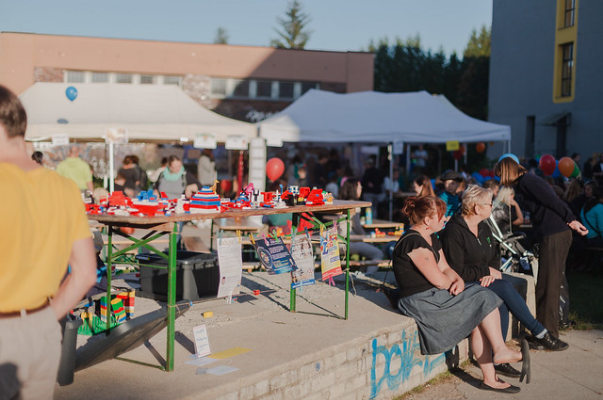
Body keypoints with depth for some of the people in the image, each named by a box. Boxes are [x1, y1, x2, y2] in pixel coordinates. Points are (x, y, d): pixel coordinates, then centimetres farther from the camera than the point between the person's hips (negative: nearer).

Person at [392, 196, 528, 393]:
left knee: (479, 320, -6)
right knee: (484, 299, -10)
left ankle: (490, 378, -4)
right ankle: (500, 351, 1)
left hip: (434, 295, 9)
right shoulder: (413, 242, -20)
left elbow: (446, 269, 13)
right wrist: (454, 284, 1)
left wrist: (459, 280, -9)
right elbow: (438, 280, -20)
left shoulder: (431, 238, 14)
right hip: (420, 302, -9)